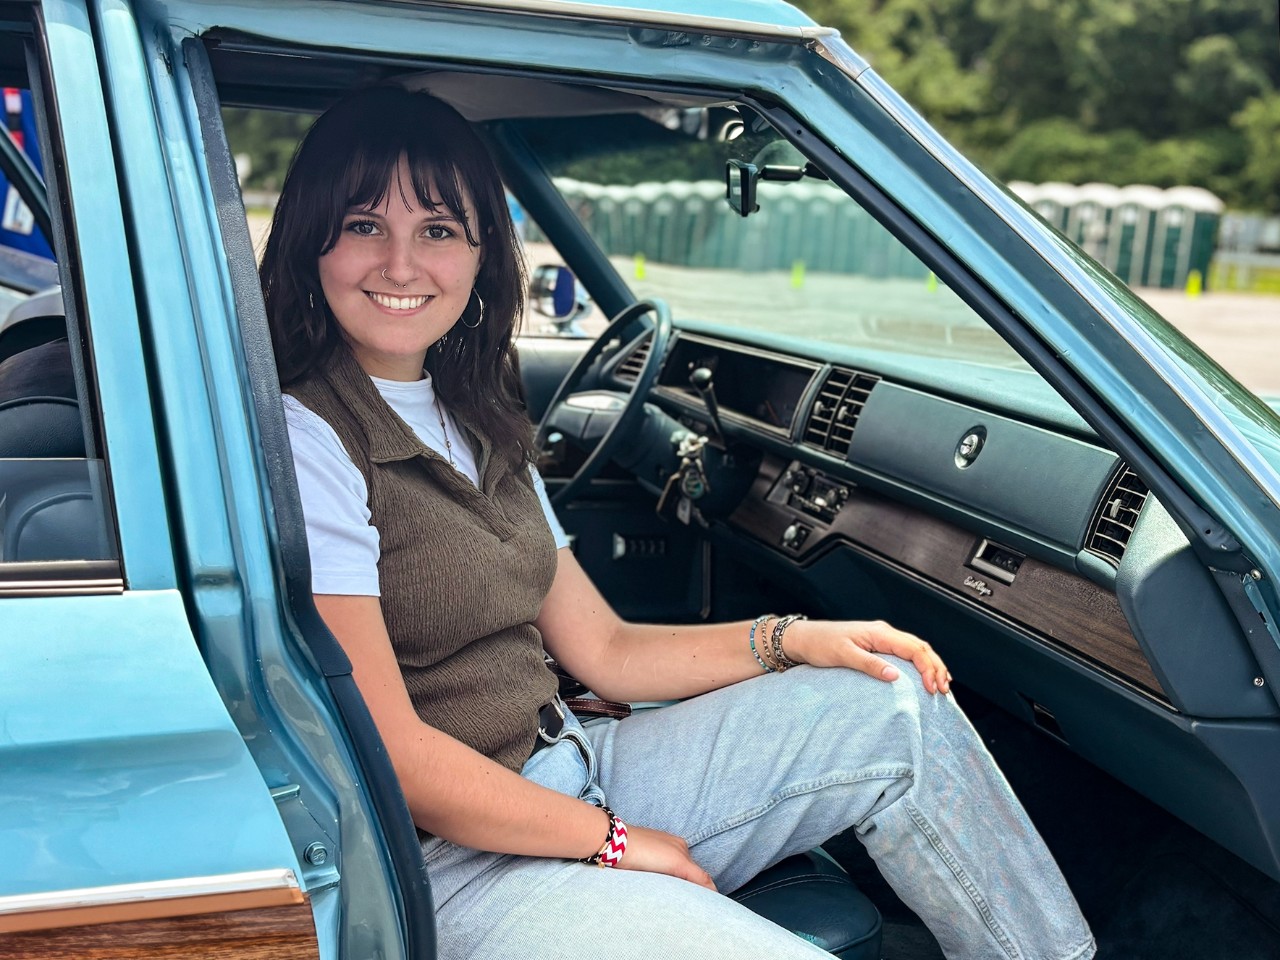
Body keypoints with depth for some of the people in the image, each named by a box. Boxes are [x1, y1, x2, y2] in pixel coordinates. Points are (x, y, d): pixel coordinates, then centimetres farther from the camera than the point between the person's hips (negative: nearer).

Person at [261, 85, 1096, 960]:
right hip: (451, 866, -8)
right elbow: (389, 756, -18)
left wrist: (790, 640, -2)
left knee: (896, 705, 0)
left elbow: (604, 650, 10)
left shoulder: (478, 424, 11)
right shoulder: (304, 442, -15)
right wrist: (615, 843, -10)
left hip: (569, 774, 8)